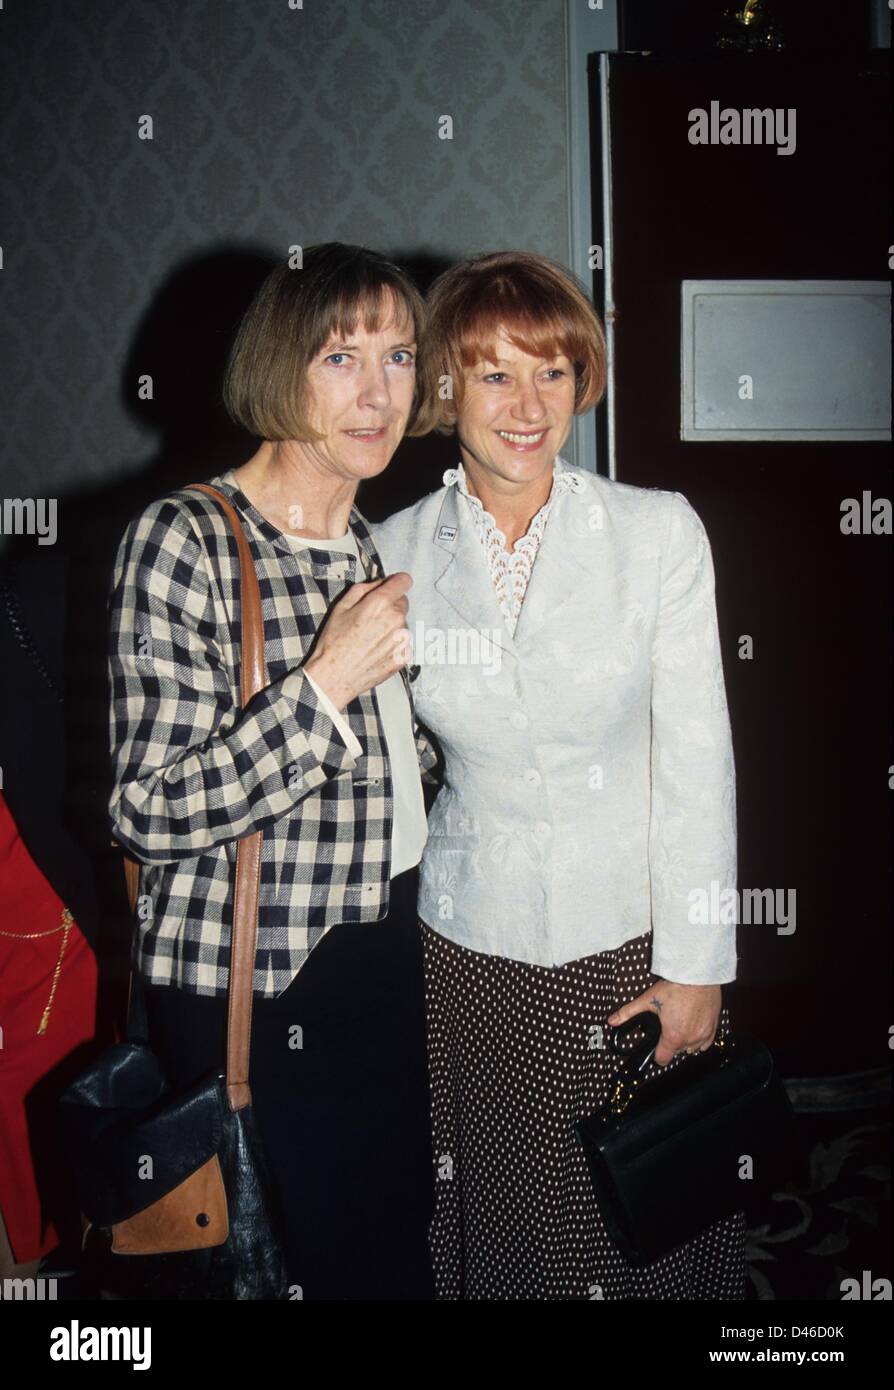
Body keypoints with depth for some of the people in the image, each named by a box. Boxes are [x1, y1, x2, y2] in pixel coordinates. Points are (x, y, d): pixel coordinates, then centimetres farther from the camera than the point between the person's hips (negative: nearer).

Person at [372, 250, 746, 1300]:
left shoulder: (660, 531, -7)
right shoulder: (397, 552, -2)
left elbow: (696, 761, -6)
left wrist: (696, 967, -6)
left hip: (632, 936, -1)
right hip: (471, 943, 1)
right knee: (496, 1216, 14)